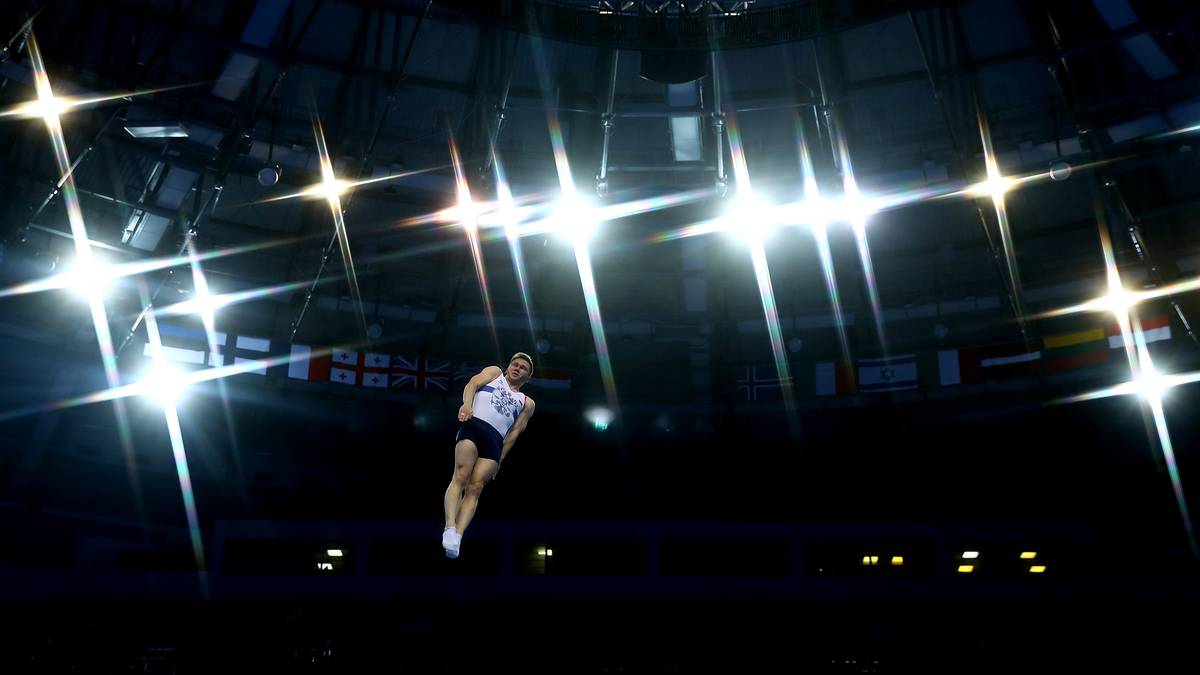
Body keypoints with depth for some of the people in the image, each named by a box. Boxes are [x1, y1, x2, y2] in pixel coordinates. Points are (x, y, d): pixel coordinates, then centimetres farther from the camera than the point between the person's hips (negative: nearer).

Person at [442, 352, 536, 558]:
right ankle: (450, 527, -32)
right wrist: (467, 404, -15)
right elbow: (473, 383, 7)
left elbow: (515, 431, 20)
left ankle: (458, 536, -26)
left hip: (495, 440, 2)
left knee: (475, 488, -14)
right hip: (474, 424, -2)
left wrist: (500, 459, 9)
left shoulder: (527, 403, 30)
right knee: (461, 476, -22)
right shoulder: (494, 372, 26)